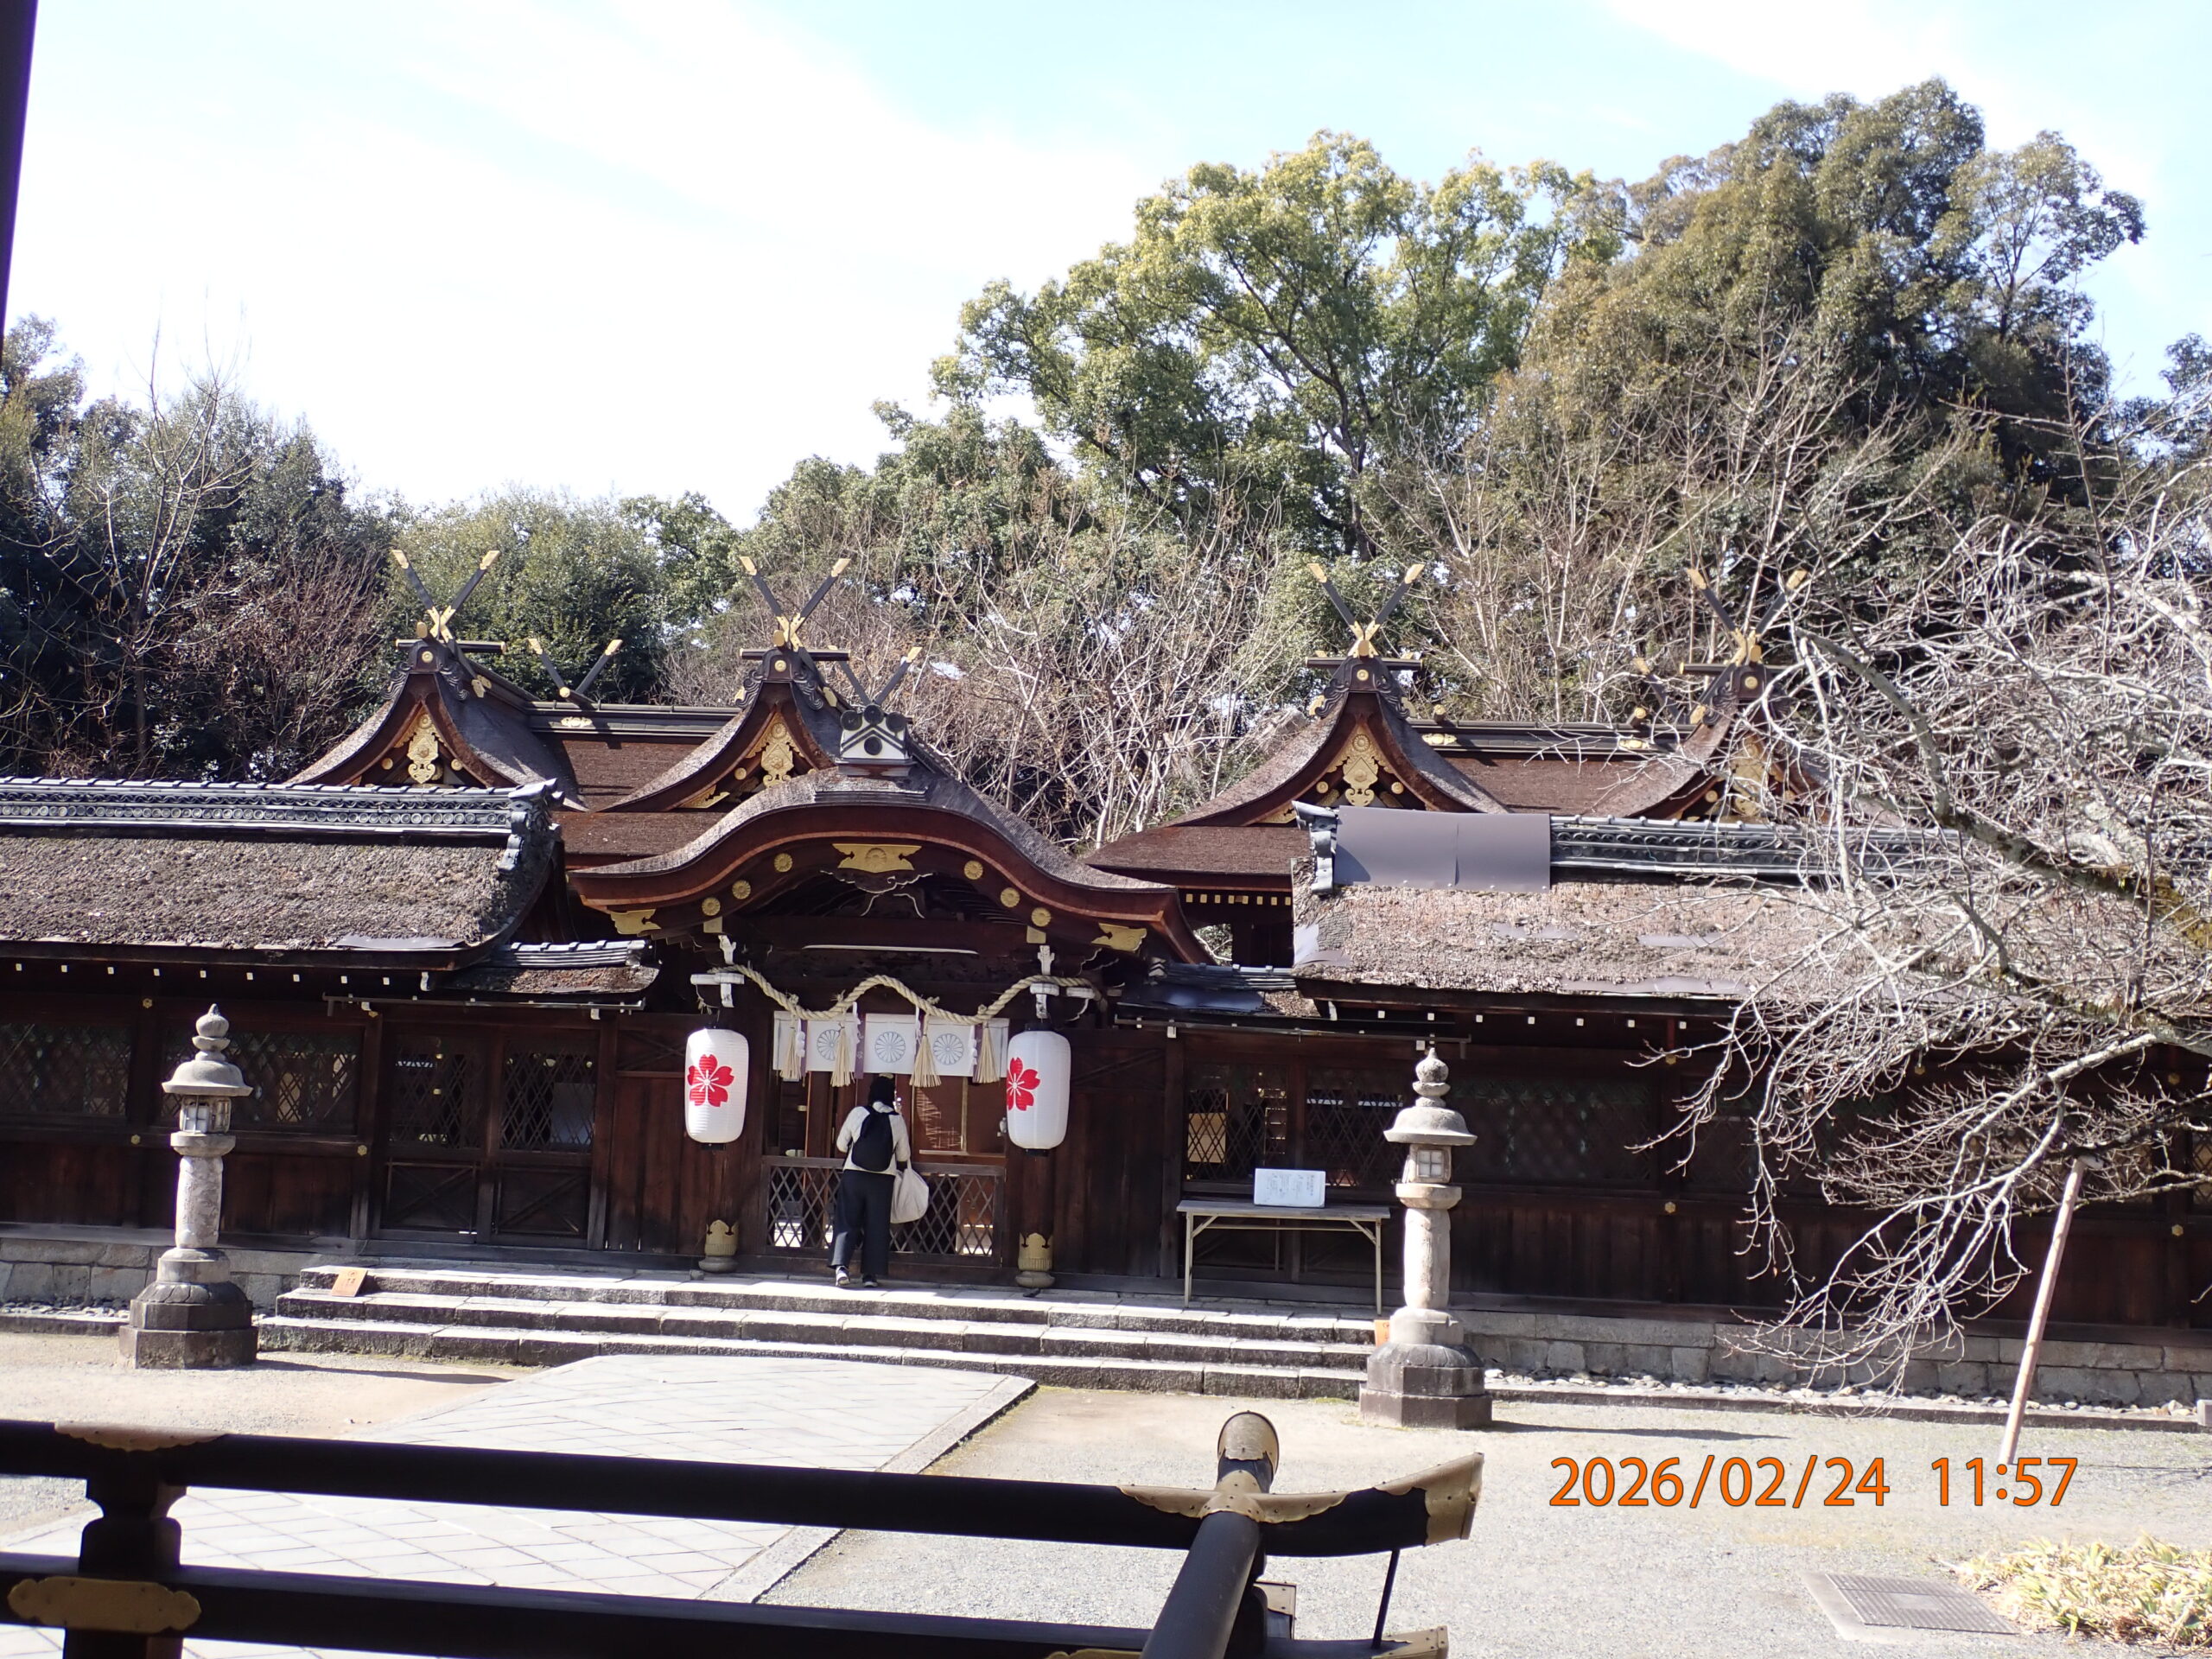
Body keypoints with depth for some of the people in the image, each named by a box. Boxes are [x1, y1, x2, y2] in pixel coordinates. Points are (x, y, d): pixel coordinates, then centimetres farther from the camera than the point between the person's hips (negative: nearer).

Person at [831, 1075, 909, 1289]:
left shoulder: (857, 1113, -3)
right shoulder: (897, 1120, -3)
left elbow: (841, 1144, 5)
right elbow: (904, 1155, 5)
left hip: (853, 1175, 0)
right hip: (882, 1179, 0)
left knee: (847, 1222, 4)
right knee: (876, 1225, 6)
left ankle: (841, 1266, -12)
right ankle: (871, 1273, 6)